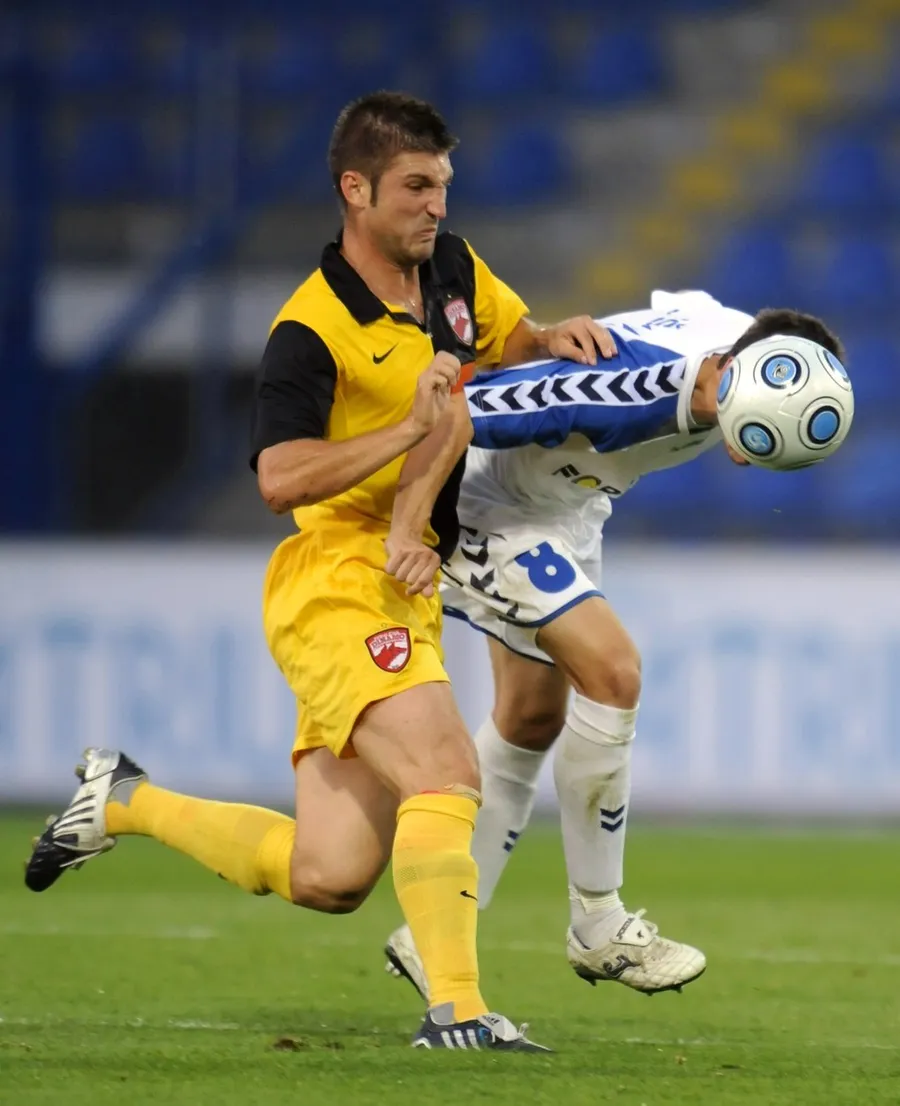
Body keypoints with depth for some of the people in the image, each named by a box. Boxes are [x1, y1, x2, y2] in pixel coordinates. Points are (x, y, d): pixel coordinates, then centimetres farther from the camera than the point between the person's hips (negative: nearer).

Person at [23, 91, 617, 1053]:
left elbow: (513, 341, 24)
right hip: (334, 587, -8)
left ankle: (125, 801, 24)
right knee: (445, 774, -28)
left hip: (404, 593, 8)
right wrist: (412, 430, -27)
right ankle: (455, 1009, -29)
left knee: (326, 880, 5)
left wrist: (556, 339, 0)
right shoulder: (312, 330, -15)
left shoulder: (452, 269, 8)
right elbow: (279, 478, -24)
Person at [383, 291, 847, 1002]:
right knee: (611, 670, -20)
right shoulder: (622, 385, -41)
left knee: (533, 720, 13)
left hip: (563, 506, 9)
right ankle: (598, 929, -7)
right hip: (479, 504, -9)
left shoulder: (756, 352, -18)